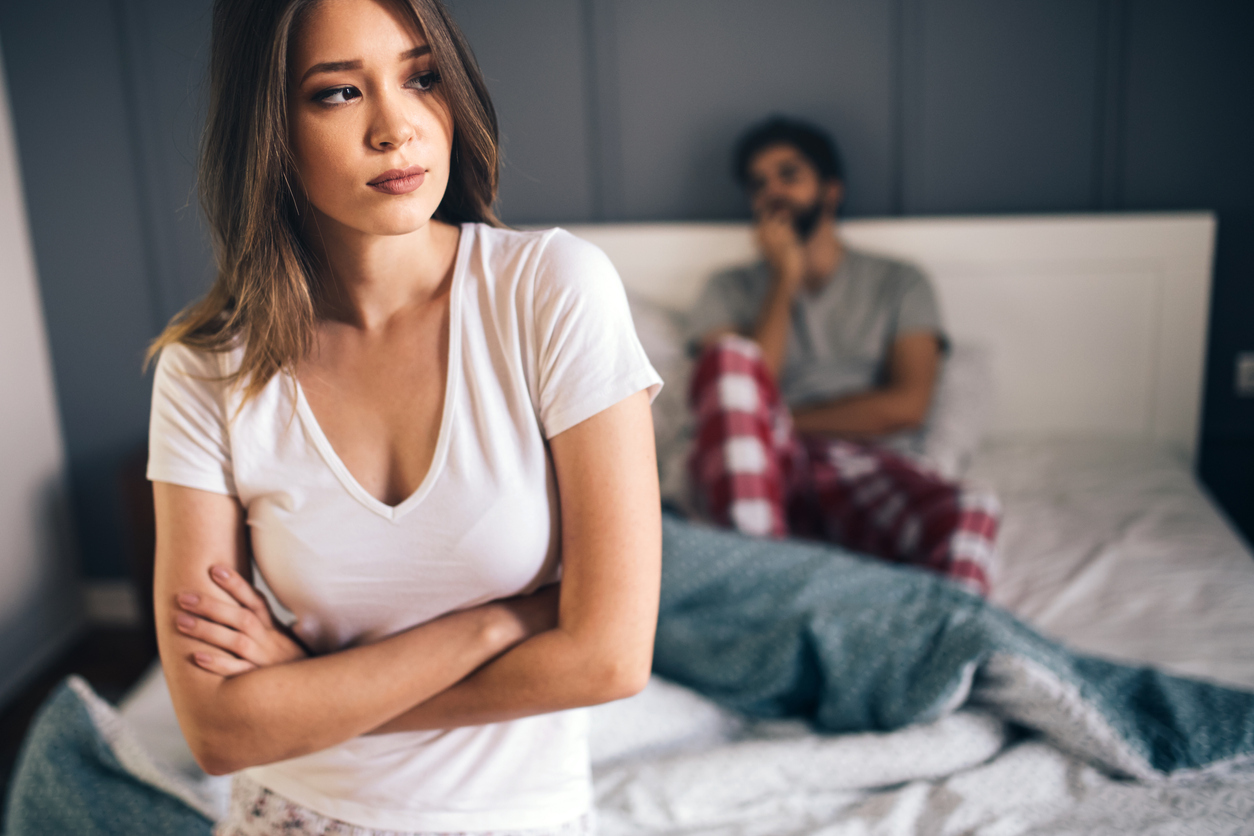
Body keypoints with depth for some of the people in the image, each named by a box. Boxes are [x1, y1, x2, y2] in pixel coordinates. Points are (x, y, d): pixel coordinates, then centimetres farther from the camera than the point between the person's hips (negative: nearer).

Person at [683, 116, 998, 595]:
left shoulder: (899, 285, 22)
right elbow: (741, 390, 2)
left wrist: (785, 422, 0)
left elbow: (907, 406, 5)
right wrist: (786, 280, 8)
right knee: (731, 355, -32)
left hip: (860, 466, 0)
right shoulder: (731, 291, 23)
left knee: (971, 514, -35)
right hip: (761, 472, 0)